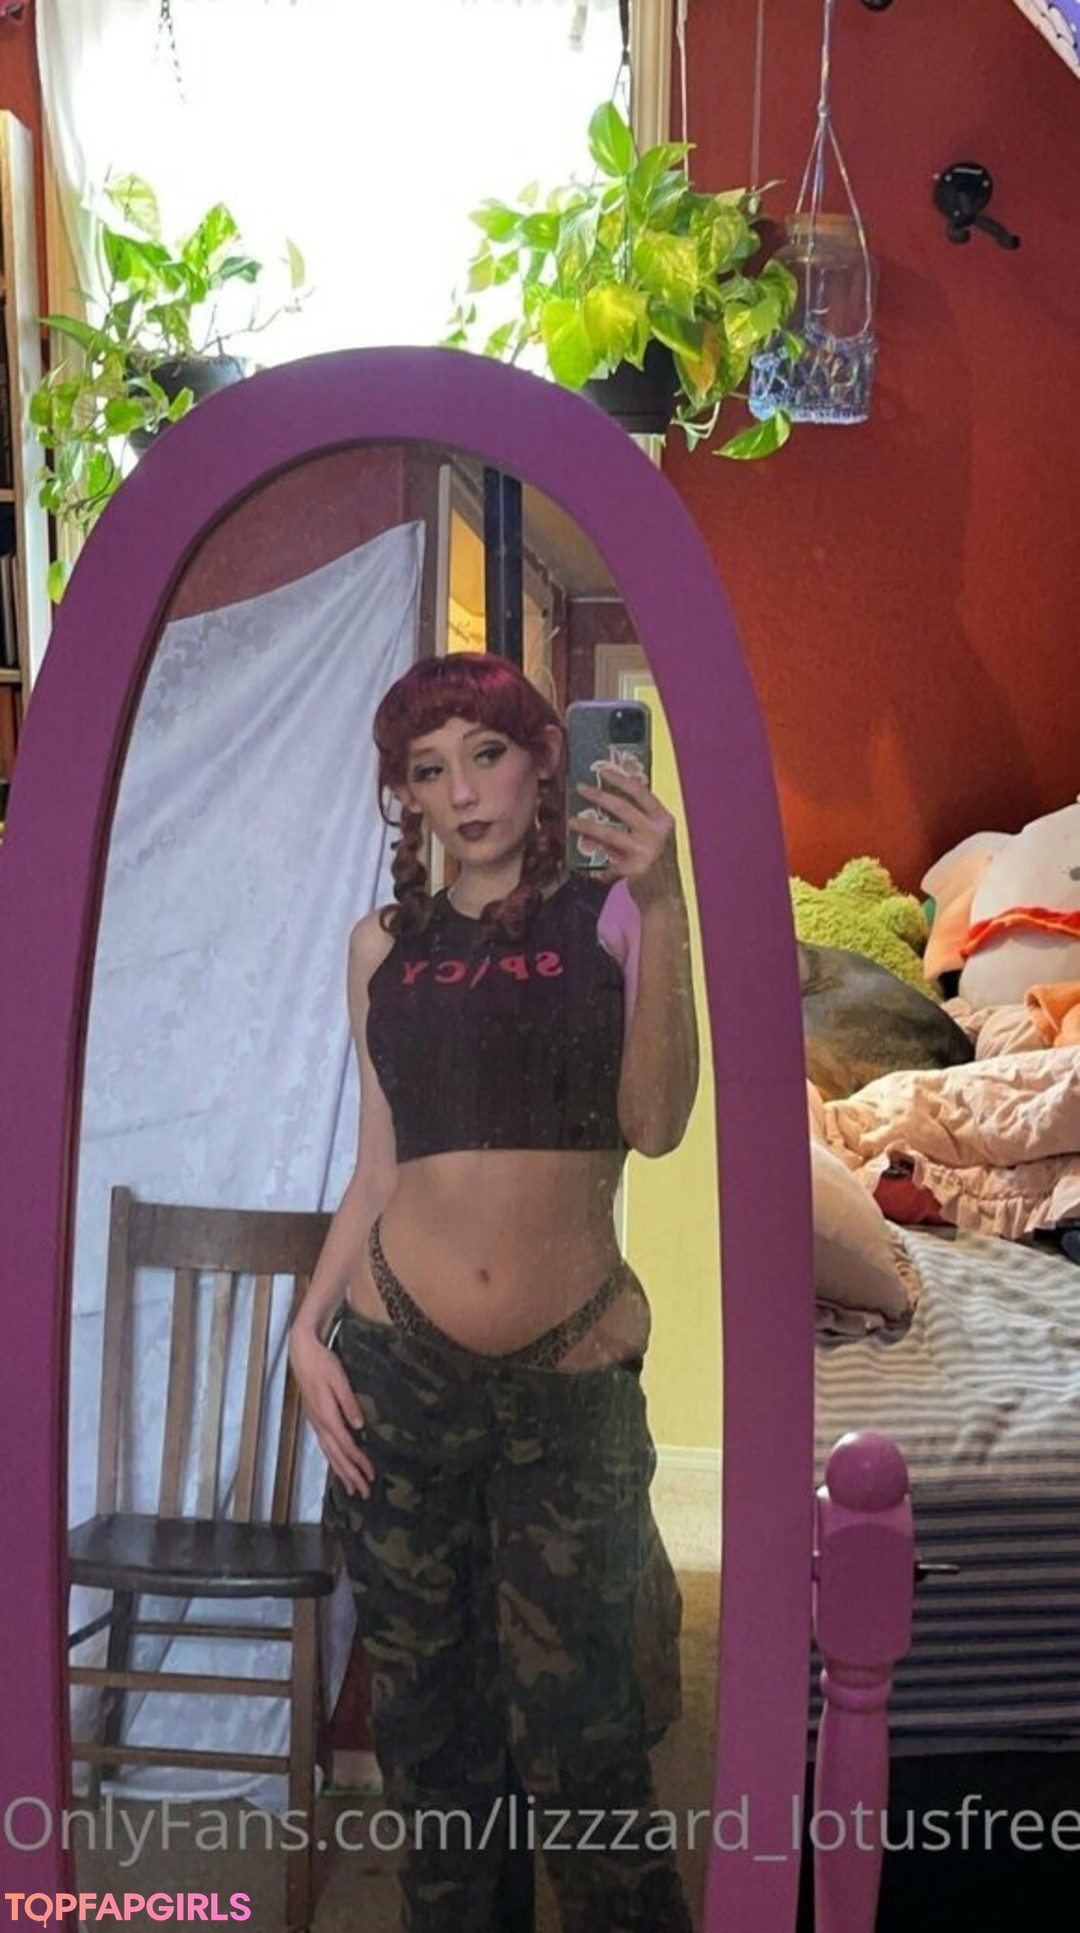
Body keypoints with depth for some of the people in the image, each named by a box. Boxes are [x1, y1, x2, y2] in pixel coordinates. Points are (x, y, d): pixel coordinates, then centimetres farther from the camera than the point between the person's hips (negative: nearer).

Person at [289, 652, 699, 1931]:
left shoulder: (610, 914, 2)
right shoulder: (385, 946, 10)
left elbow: (655, 1125, -12)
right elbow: (379, 1165, 13)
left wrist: (661, 913, -18)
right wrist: (308, 1326, 2)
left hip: (573, 1379, -3)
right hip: (396, 1367, 3)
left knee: (577, 1732, -1)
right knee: (422, 1712, 14)